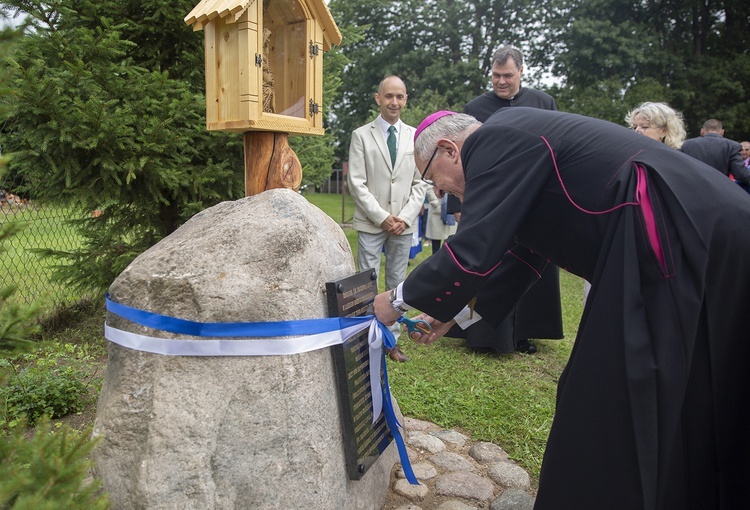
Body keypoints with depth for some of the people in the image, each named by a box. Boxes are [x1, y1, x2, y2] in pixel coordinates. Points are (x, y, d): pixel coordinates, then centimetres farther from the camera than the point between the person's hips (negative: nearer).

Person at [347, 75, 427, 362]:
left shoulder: (415, 136, 9)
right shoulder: (361, 135, 2)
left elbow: (420, 183, 8)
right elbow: (356, 183, -4)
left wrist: (404, 217, -5)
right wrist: (382, 218, -10)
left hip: (404, 223, 2)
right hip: (371, 223, -2)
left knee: (397, 283, 8)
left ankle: (392, 340, 17)